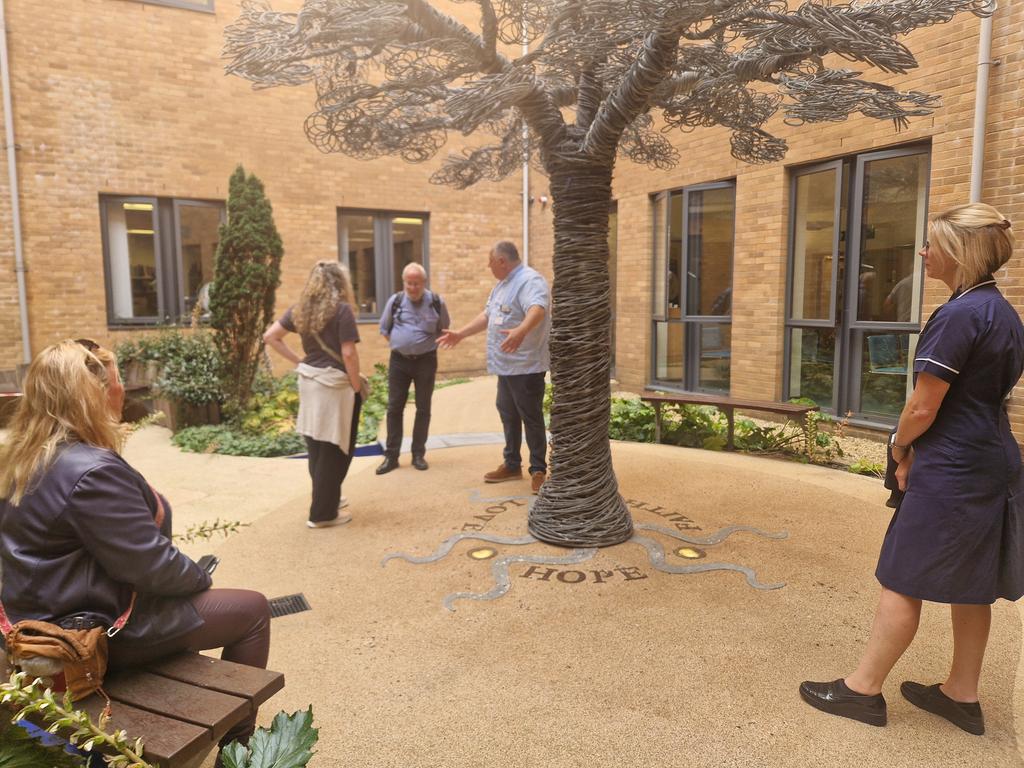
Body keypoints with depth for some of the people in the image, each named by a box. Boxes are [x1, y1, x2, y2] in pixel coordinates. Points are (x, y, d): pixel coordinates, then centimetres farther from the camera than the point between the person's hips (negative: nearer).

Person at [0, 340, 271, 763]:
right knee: (252, 610, 2)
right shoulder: (93, 471, -30)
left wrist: (147, 500, -1)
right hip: (96, 631, -10)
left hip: (46, 615, 10)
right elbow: (152, 567, -25)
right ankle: (235, 743, 18)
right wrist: (200, 576, -7)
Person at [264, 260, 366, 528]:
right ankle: (322, 513, 10)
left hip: (308, 381, 7)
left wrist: (298, 361, 9)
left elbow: (270, 336, 9)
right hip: (335, 385, -7)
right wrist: (357, 387, -6)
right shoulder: (341, 309, -12)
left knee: (316, 446, 18)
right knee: (334, 449, 4)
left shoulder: (301, 309, 8)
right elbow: (348, 354, -17)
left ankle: (327, 498, 34)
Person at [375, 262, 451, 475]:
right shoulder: (395, 301, -2)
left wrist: (428, 345, 6)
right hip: (399, 360, 1)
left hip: (426, 361, -1)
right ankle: (391, 456, 10)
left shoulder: (437, 302, -5)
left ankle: (418, 454, 16)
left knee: (423, 409, 6)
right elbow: (384, 329, 11)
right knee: (394, 408, 3)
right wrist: (398, 344, 5)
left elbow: (444, 329, 10)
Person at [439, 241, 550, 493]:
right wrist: (460, 334, 24)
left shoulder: (530, 280, -18)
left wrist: (520, 332, -56)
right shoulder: (502, 285, 15)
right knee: (508, 415, 16)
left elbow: (537, 310, -37)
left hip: (526, 365, -10)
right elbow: (487, 315, 24)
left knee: (531, 418, -2)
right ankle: (512, 465, 28)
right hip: (506, 365, 10)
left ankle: (538, 470, 8)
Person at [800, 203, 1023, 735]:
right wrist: (917, 452, 11)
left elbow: (923, 408, -19)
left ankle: (863, 689, 15)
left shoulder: (959, 315, -20)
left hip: (950, 473, -9)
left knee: (903, 582, 1)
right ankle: (961, 695, 29)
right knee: (970, 586, 16)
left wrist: (900, 447, 1)